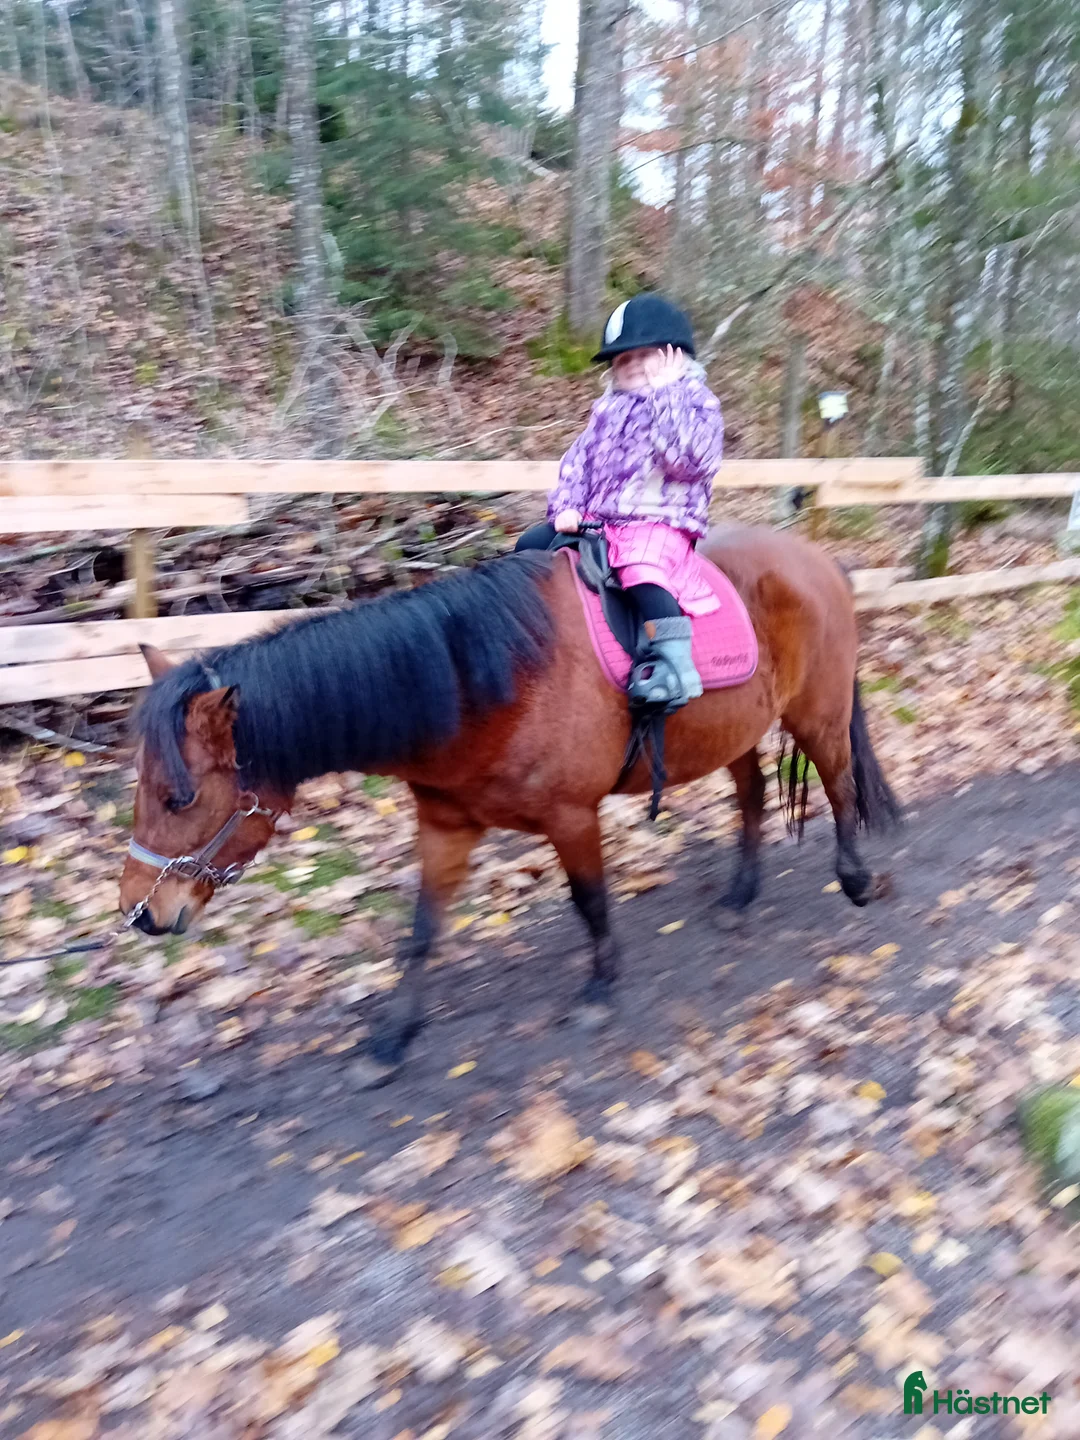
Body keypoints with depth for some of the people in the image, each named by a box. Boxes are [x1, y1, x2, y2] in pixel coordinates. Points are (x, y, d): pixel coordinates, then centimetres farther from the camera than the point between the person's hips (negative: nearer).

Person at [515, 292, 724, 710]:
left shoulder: (697, 402, 0)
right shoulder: (609, 407, 18)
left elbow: (692, 460, -18)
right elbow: (578, 459, 16)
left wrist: (666, 394, -15)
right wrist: (566, 506, -1)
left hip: (659, 524, -7)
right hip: (597, 519, 7)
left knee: (640, 571, -37)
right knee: (531, 546, 0)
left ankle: (675, 664, -36)